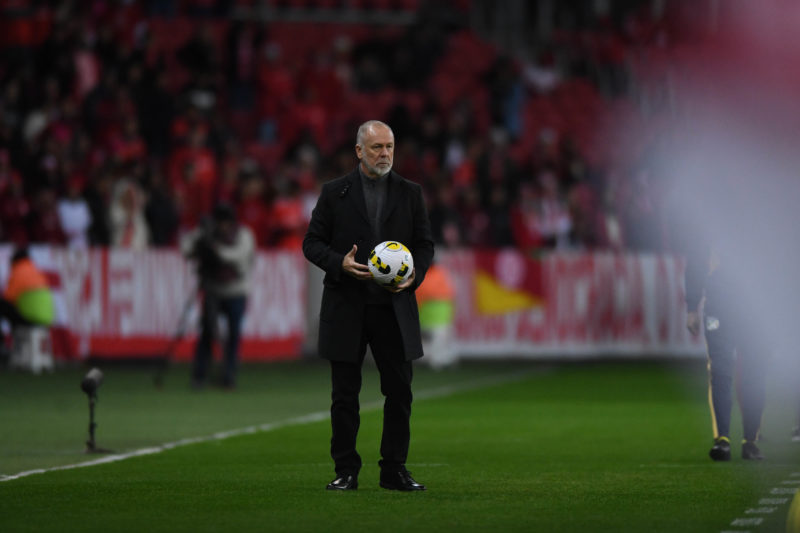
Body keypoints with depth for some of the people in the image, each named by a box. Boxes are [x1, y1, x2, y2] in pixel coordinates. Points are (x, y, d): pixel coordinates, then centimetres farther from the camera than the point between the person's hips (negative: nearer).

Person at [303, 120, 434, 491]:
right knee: (345, 395, 2)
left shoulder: (410, 193, 8)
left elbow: (424, 244, 10)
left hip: (394, 306, 1)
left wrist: (415, 274, -10)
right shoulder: (335, 193, 3)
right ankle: (346, 471, 9)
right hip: (346, 307, -1)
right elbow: (312, 242, 3)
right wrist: (339, 264, -16)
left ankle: (394, 471, 9)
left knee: (399, 391, 1)